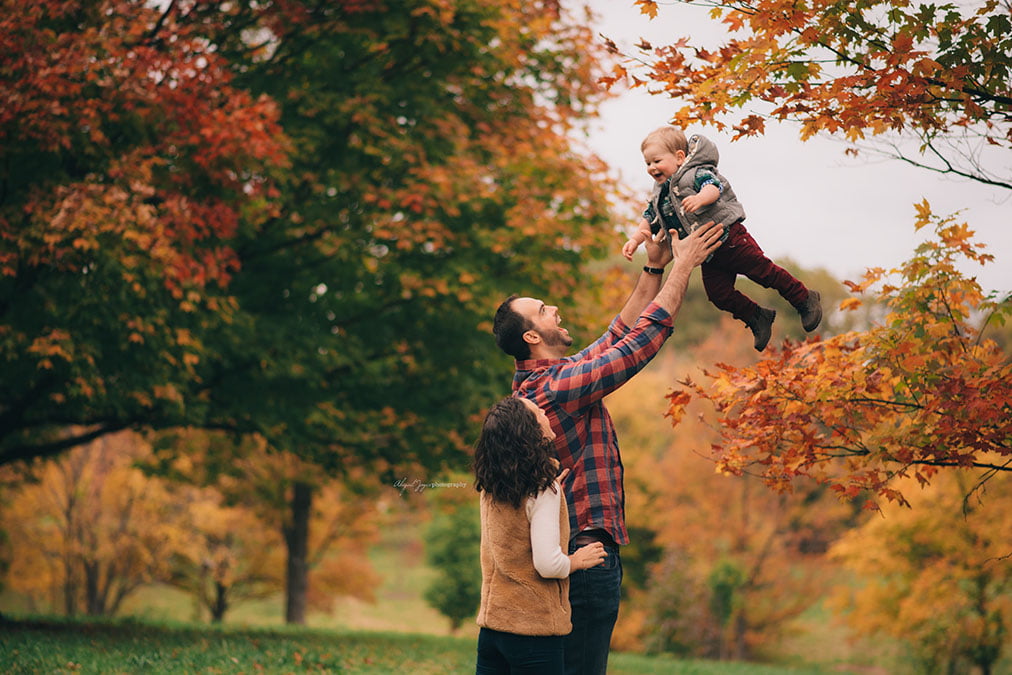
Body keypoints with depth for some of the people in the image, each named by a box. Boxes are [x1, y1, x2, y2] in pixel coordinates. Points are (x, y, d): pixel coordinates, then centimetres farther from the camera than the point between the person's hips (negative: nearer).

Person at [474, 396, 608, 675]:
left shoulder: (491, 488, 5)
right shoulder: (542, 491, -16)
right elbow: (548, 564, -21)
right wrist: (577, 560, -2)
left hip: (491, 622, 7)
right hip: (534, 628, -7)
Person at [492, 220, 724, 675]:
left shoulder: (537, 382, 11)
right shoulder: (561, 384, -18)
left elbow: (619, 334, 18)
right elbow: (645, 338, -16)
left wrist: (653, 270, 15)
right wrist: (683, 266, -8)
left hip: (565, 549, 10)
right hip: (587, 553, -10)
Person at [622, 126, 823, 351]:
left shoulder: (696, 173, -11)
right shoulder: (659, 195, 12)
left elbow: (713, 187, -30)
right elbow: (649, 221, 19)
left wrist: (700, 198, -52)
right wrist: (635, 240, 2)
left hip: (729, 236, -8)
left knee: (762, 270, -6)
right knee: (719, 294, 0)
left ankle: (804, 299, 11)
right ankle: (758, 318, 19)